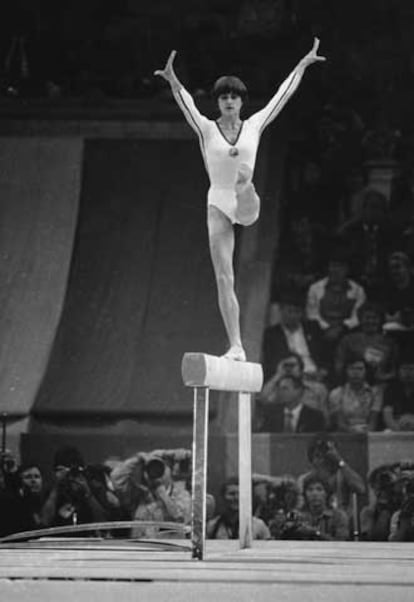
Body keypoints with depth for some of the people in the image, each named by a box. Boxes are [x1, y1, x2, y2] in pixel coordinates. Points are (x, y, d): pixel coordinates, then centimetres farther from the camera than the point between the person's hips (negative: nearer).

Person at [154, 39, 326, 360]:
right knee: (224, 279, -4)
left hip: (247, 207, 1)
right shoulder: (207, 130, 2)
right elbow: (186, 104, -15)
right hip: (219, 205, -1)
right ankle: (236, 346, -2)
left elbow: (283, 94, 5)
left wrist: (303, 65, 1)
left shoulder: (254, 126, 5)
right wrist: (173, 81, -32)